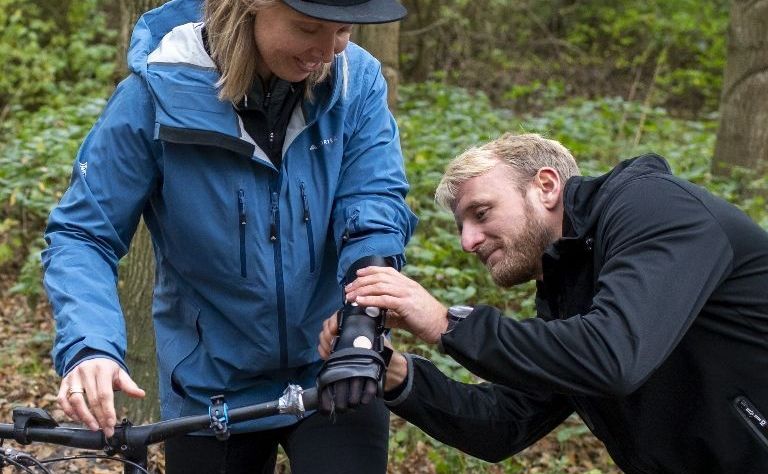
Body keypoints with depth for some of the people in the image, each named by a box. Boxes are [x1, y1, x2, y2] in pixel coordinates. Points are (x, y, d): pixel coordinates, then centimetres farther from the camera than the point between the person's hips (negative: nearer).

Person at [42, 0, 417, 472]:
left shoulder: (357, 79, -10)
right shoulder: (158, 93, -15)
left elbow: (376, 206, -17)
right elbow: (82, 235, -12)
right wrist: (90, 347, -29)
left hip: (337, 376, 0)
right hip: (210, 390, 0)